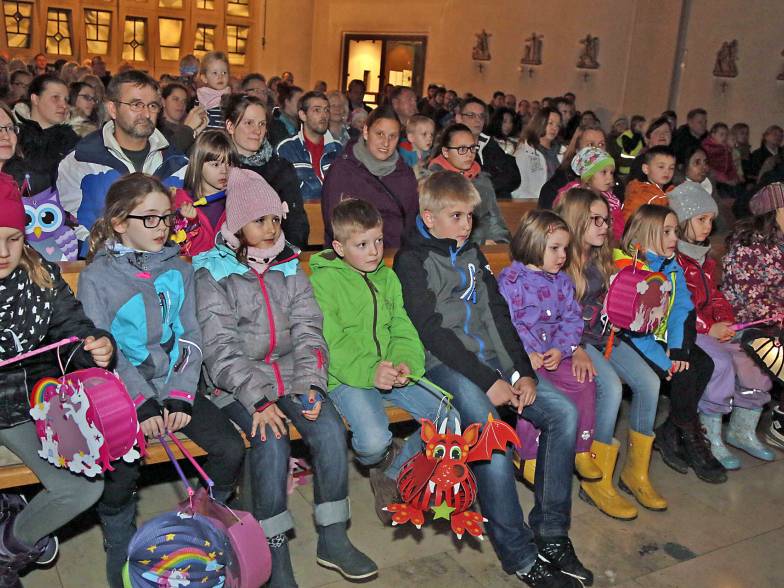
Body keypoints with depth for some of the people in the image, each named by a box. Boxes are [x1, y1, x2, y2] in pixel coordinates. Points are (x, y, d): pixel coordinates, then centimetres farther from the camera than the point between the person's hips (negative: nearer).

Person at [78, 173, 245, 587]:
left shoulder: (178, 269, 8)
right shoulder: (97, 277, -3)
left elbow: (189, 339, 3)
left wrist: (180, 397, -9)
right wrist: (143, 404, -18)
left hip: (175, 386, 4)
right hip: (121, 393, -3)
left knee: (231, 449, -15)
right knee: (121, 470, -26)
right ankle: (120, 548, 7)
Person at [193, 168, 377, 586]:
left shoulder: (289, 267, 12)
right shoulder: (212, 273, -2)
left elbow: (307, 331, 6)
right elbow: (220, 349, -10)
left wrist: (309, 385, -10)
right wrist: (258, 398, -22)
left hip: (290, 374, 4)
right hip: (237, 383, -4)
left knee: (330, 428, -20)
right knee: (272, 442, -28)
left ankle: (333, 539, -4)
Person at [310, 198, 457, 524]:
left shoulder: (387, 277, 14)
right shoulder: (324, 280, -6)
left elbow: (403, 330, 8)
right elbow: (331, 344, -14)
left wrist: (406, 363, -14)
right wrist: (370, 372, -27)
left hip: (392, 372, 6)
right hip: (347, 378, -6)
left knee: (453, 418, -10)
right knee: (374, 441, -30)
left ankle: (393, 473, 9)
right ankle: (381, 461, 11)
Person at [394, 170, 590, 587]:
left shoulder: (471, 252, 18)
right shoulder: (412, 259, -3)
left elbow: (497, 314, 12)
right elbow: (432, 331, -12)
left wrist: (522, 373, -1)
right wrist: (488, 381, -17)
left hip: (490, 358, 7)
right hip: (446, 365, -7)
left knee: (564, 412, -10)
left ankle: (551, 534, -1)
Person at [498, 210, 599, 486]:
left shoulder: (562, 281, 13)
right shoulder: (510, 279, -7)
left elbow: (572, 320, 8)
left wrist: (561, 349, -9)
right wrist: (527, 353, -22)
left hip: (553, 354, 6)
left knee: (584, 383, -9)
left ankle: (581, 452, 8)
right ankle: (530, 460, -11)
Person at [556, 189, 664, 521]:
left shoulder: (600, 258, 13)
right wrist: (575, 350, -28)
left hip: (602, 335, 7)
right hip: (571, 340, -7)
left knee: (648, 382, -13)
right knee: (611, 387, -29)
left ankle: (636, 473, 1)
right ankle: (597, 481, -16)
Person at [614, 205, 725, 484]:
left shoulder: (673, 267, 9)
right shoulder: (627, 267, -14)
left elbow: (682, 309, -2)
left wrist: (677, 349, -19)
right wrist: (664, 361, -24)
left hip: (664, 337, 7)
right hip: (635, 340, -7)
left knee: (704, 364, -14)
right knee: (684, 374, -21)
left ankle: (669, 433, -3)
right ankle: (691, 441, 0)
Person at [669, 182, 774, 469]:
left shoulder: (704, 255, 21)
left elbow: (714, 294, 22)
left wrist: (726, 321, 2)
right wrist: (708, 328, -18)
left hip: (712, 327, 9)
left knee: (755, 358, -4)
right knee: (719, 364, -29)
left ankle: (743, 430, 13)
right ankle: (711, 440, -15)